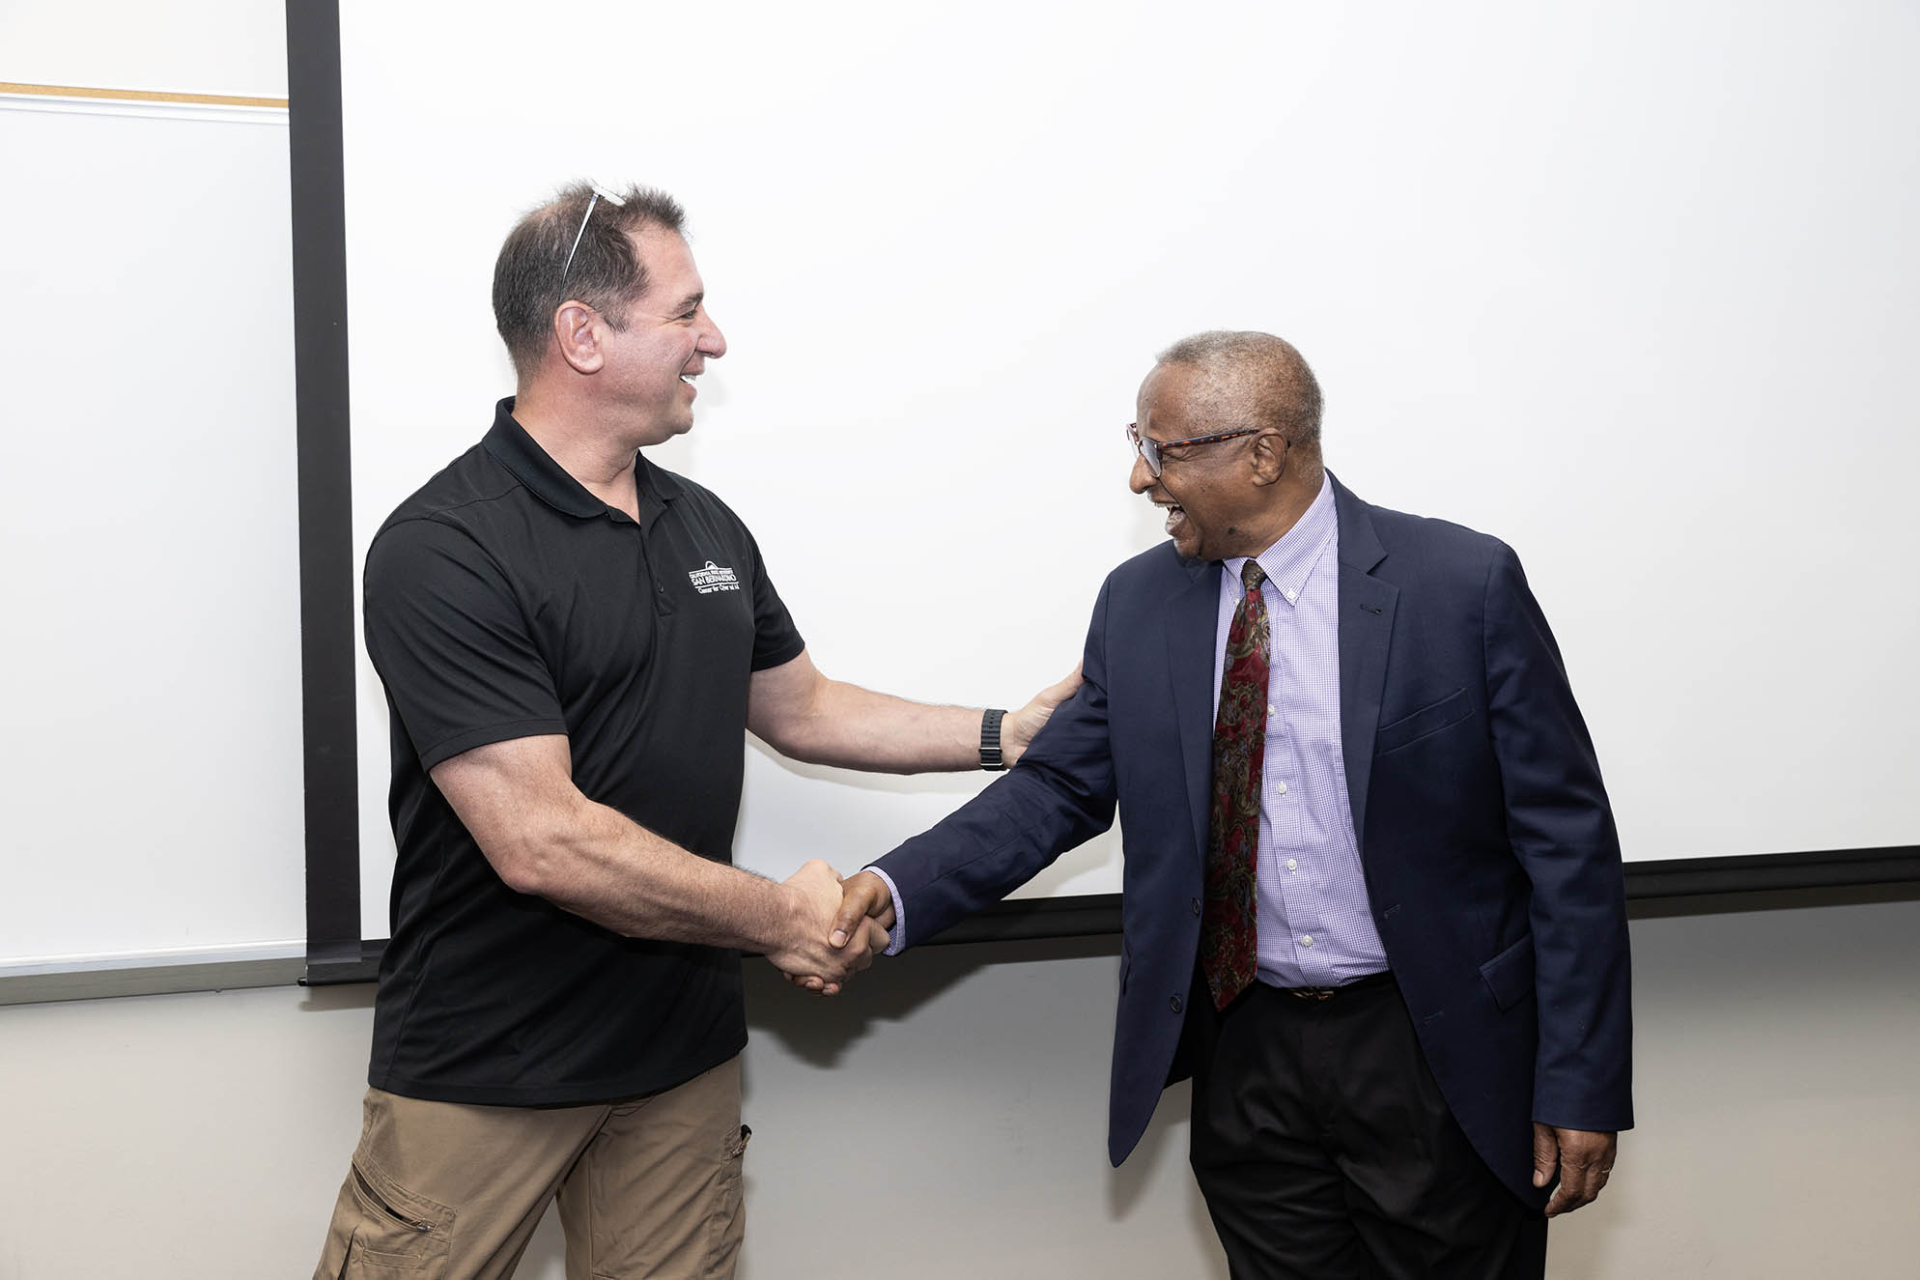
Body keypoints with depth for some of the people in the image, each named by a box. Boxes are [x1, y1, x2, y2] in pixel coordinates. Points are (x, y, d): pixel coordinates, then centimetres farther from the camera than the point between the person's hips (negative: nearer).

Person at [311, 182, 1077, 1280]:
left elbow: (800, 708, 20)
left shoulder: (707, 527, 8)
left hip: (686, 1056, 6)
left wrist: (1009, 732, 12)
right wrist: (781, 919, -14)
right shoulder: (444, 551, -18)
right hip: (485, 1070, -6)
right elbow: (543, 842, -23)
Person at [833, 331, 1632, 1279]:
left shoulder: (1466, 585, -11)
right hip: (1244, 1055, 3)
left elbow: (1566, 837, -8)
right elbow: (1059, 786, 6)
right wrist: (900, 890, -11)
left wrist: (1579, 1086, -10)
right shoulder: (1138, 605, 2)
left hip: (1434, 1055, -3)